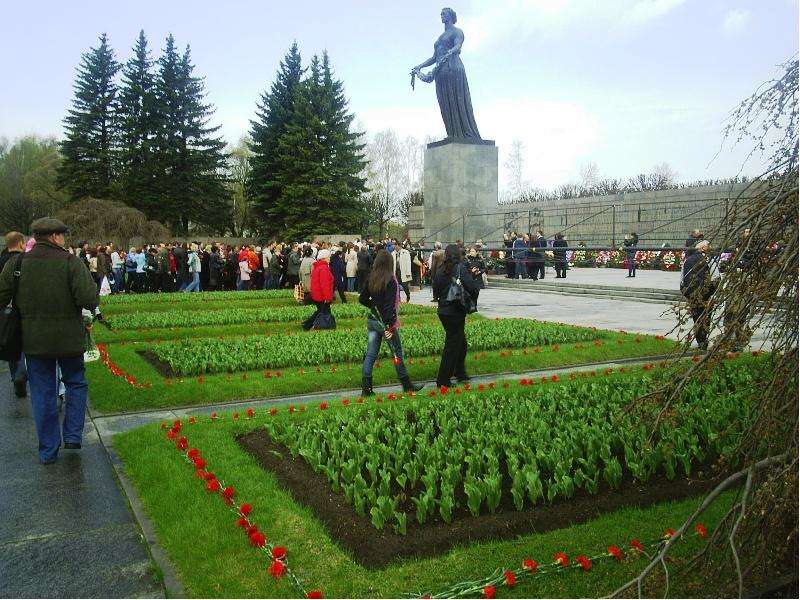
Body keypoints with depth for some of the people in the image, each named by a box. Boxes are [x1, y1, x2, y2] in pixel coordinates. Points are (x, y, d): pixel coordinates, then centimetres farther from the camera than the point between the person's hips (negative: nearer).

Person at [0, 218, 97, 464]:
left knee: (42, 393, 11)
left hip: (34, 341, 3)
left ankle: (48, 451, 18)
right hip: (68, 338, -3)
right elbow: (88, 299, -21)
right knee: (75, 383, 20)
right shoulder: (70, 262, -12)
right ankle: (73, 436, 15)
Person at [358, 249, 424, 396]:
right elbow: (390, 305, -20)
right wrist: (390, 326, -19)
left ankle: (366, 388, 8)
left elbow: (362, 299, 9)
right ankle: (407, 385, 20)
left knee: (370, 354, 8)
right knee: (397, 354, 8)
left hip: (372, 320, 6)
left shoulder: (370, 279, 2)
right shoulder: (390, 281, -15)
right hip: (385, 322, -6)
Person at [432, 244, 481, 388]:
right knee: (452, 345, 2)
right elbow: (473, 288, -22)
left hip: (443, 311, 7)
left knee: (461, 342, 22)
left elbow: (436, 291, 10)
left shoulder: (440, 270, 4)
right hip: (456, 312, -7)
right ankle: (443, 380, 5)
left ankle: (460, 373, 32)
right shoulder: (460, 268, -14)